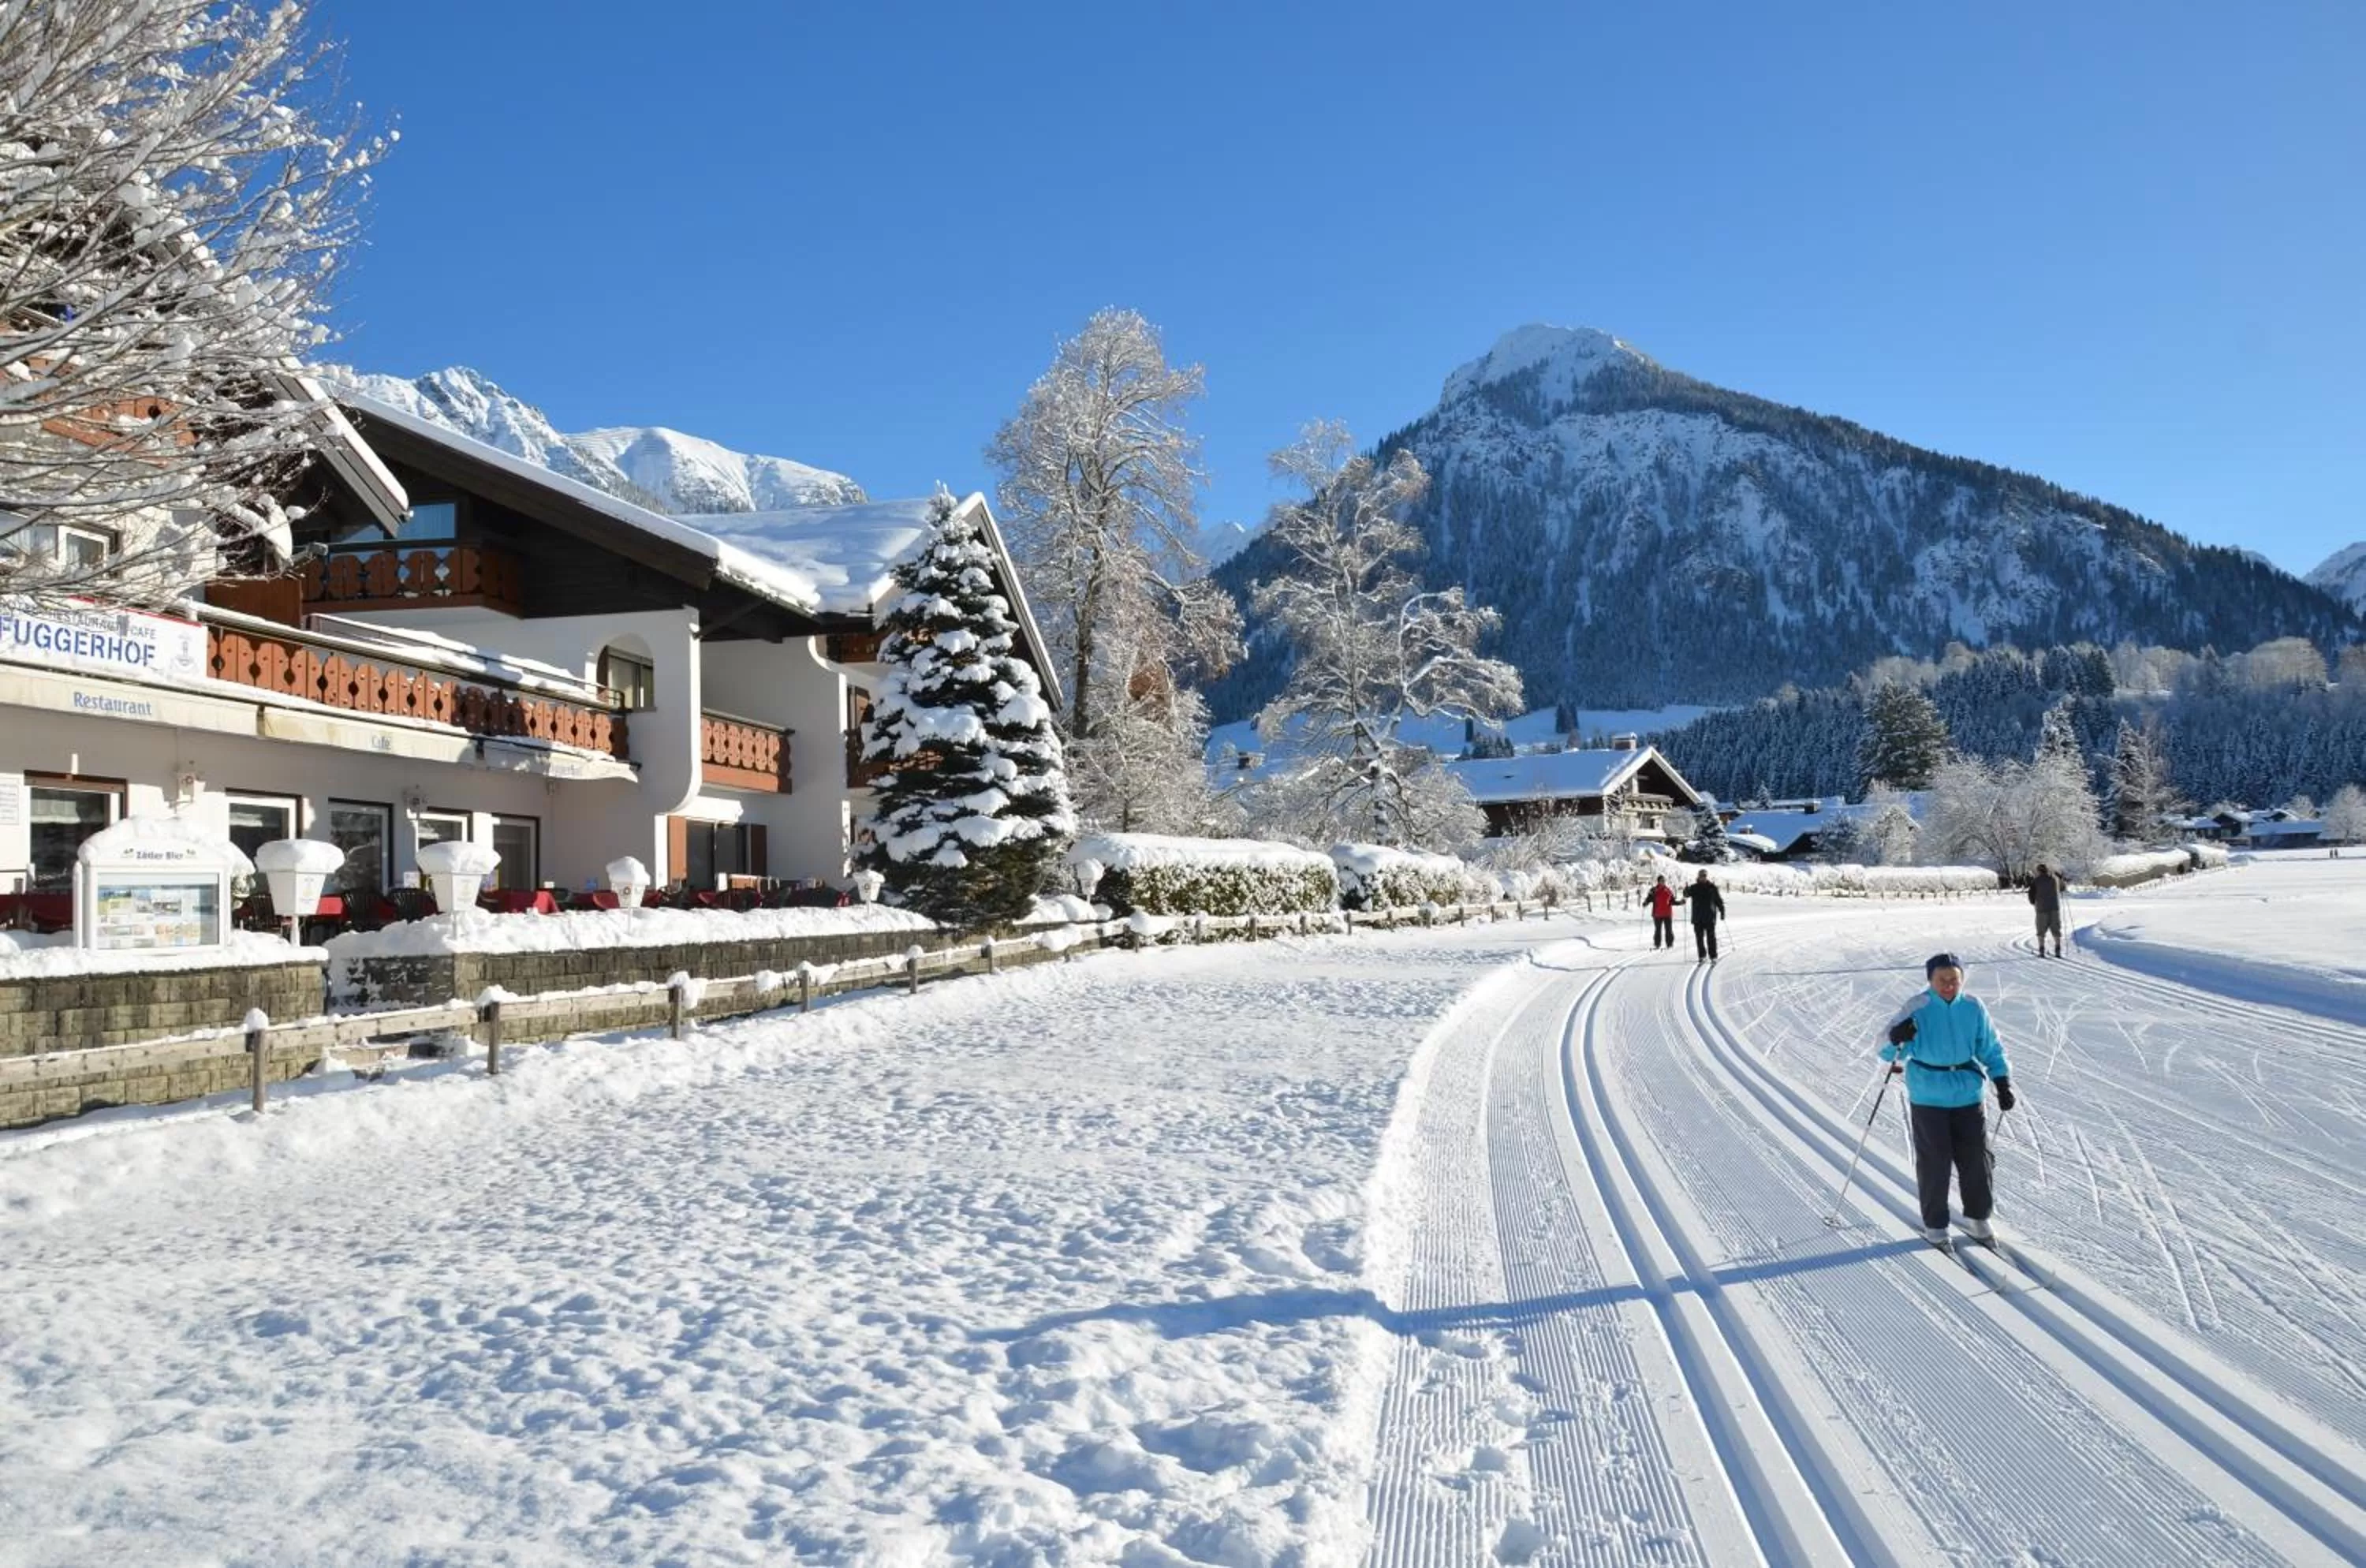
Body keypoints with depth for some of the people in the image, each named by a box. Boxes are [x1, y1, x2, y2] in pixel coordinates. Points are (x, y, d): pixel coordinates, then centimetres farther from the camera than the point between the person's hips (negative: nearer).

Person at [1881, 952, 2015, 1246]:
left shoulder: (1973, 1008, -1)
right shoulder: (1917, 1009, -12)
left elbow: (1991, 1048, 11)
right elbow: (1887, 1050, -14)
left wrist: (2003, 1082, 5)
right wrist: (1897, 1039, -36)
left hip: (1968, 1094, 3)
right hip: (1927, 1098, -3)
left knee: (1976, 1156, 8)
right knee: (1934, 1161, 1)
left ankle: (1977, 1216, 28)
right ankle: (1935, 1224, 16)